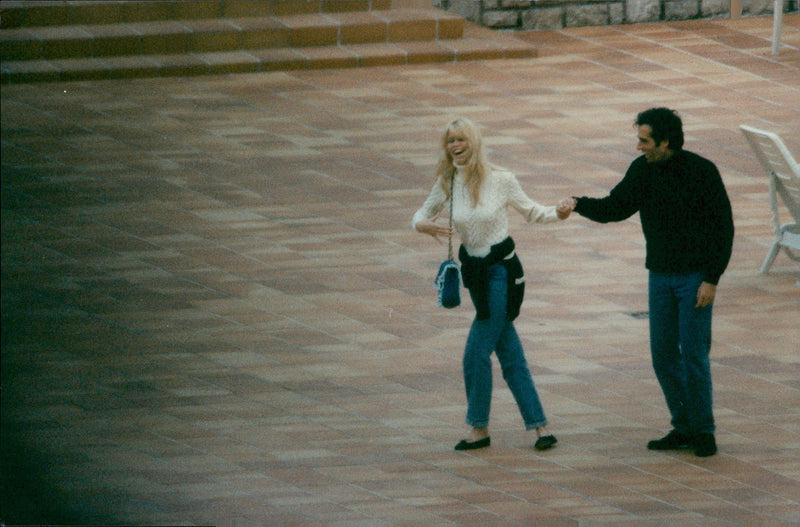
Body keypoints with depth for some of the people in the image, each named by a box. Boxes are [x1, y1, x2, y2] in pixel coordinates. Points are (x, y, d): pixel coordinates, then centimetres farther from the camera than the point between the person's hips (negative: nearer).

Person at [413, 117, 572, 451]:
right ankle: (539, 425, 11)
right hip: (474, 270, 5)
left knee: (476, 351, -7)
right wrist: (423, 226, -11)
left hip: (501, 270, -5)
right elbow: (423, 214, 12)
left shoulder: (500, 180, -10)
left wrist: (557, 214, -16)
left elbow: (530, 211, 2)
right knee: (509, 354, 6)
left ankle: (479, 428, 6)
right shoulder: (448, 183, 1)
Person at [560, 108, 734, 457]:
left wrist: (712, 278, -14)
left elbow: (723, 227, -10)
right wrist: (580, 205, -12)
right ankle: (683, 428, 17)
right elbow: (616, 207, 7)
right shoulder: (642, 170, 1)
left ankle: (703, 431, 6)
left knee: (694, 353, -6)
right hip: (660, 275, 5)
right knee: (663, 354, 6)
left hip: (695, 276, -5)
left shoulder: (701, 172, -13)